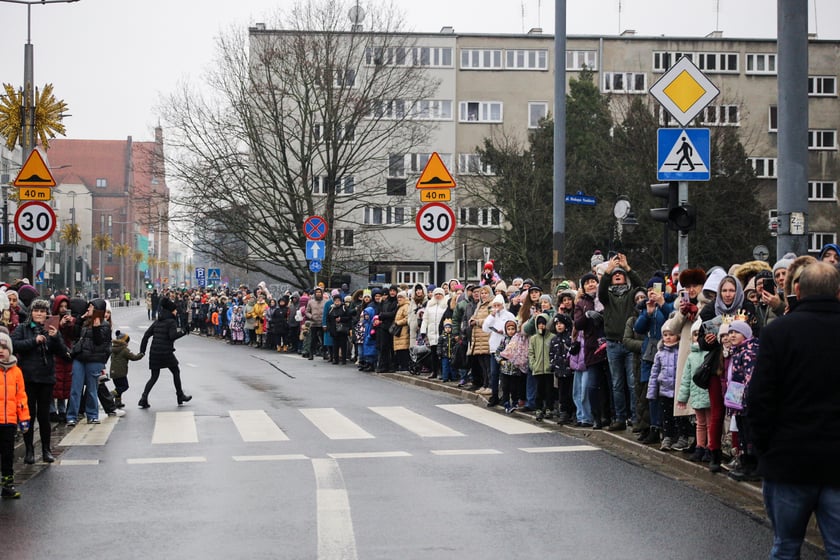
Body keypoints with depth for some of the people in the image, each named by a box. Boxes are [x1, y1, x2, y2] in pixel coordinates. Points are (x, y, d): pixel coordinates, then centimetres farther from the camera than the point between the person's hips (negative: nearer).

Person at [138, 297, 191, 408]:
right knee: (176, 372, 16)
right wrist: (183, 332, -5)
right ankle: (180, 396, 23)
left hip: (154, 352, 6)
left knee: (154, 377, 11)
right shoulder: (171, 322, -7)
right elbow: (172, 336, -20)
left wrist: (142, 350, 10)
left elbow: (146, 335, 9)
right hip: (166, 352, -6)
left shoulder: (157, 322, 13)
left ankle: (144, 399, -2)